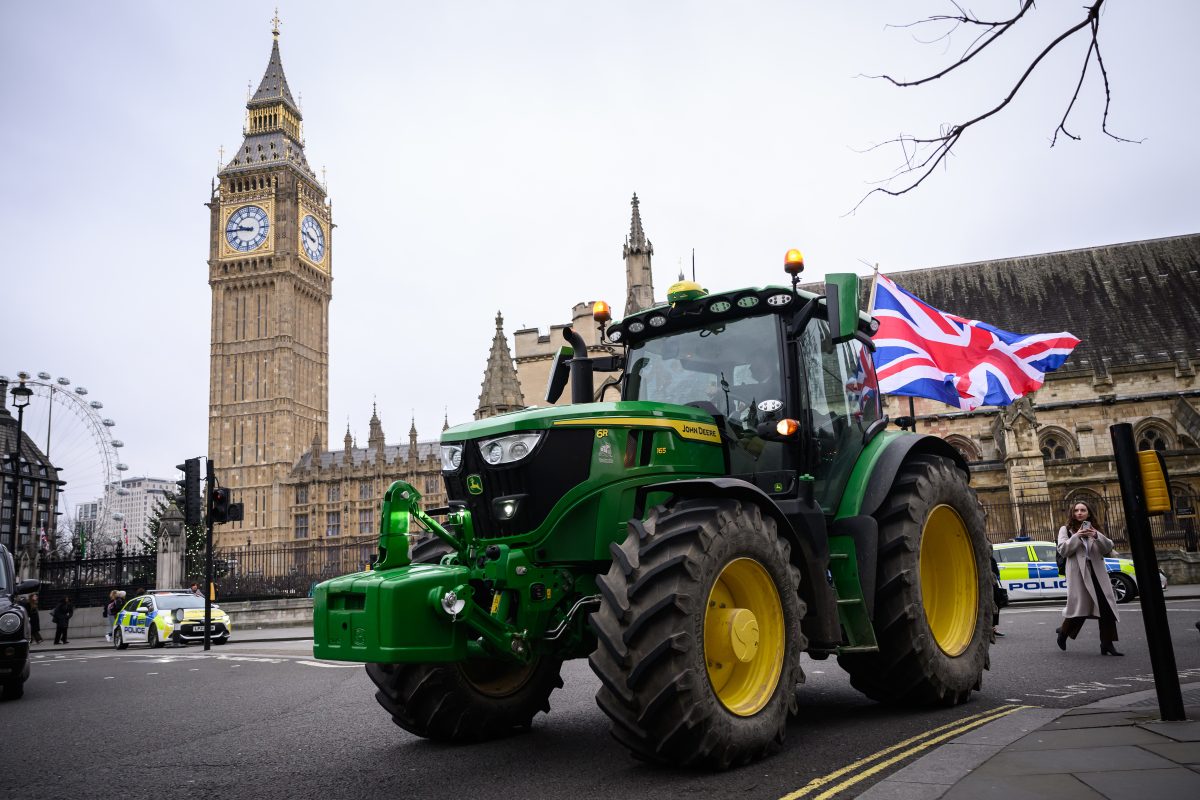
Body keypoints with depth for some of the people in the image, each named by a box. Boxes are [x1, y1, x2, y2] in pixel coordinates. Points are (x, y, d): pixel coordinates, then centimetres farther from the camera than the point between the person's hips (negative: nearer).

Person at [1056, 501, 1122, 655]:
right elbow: (1062, 550, -4)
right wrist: (1077, 536, -14)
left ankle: (1107, 645, -5)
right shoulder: (1066, 530, 10)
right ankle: (1063, 633, 18)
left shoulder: (1094, 530, 21)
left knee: (1106, 608, -7)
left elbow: (1108, 548, 7)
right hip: (1078, 573, -4)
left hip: (1097, 572, 4)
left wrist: (1096, 536, -12)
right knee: (1080, 606, -5)